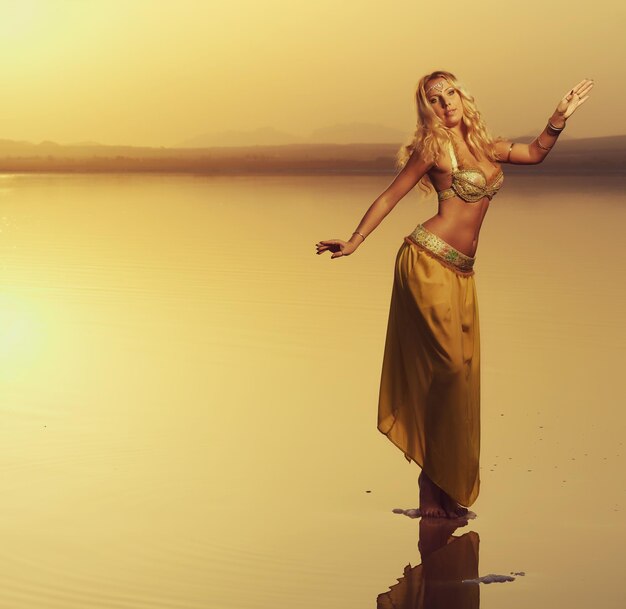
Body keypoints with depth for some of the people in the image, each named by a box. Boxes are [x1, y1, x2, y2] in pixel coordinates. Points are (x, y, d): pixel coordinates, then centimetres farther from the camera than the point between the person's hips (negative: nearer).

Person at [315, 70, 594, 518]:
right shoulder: (434, 148, -2)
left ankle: (448, 488, 12)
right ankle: (432, 483, -1)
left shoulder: (483, 146, 17)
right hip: (427, 262, -7)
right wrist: (354, 242, -8)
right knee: (446, 367, -11)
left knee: (463, 372, 5)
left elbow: (535, 153, 33)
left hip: (462, 272, 7)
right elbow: (390, 197, -1)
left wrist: (561, 117, 23)